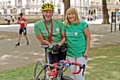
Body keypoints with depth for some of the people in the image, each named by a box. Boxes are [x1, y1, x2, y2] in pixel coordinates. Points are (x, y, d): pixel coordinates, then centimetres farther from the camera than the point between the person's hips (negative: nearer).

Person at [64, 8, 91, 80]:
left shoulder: (82, 24, -9)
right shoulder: (66, 25, 2)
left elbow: (88, 37, -6)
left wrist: (87, 51, -9)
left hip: (81, 54, -4)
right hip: (70, 53, 4)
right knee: (73, 74, 13)